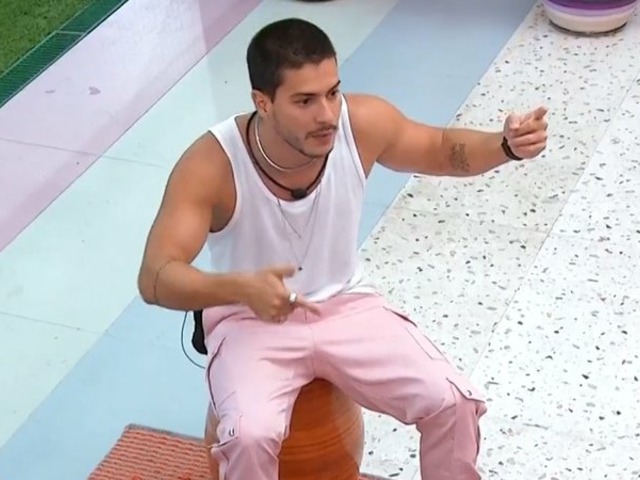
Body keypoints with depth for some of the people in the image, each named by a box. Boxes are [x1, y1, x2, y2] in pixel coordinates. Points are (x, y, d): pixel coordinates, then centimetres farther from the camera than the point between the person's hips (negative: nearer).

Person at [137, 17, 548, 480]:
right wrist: (241, 288, -51)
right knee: (251, 435, -30)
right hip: (250, 320, -3)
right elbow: (155, 278, -32)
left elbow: (442, 149, 3)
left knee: (453, 402, -13)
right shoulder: (211, 164, -28)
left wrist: (506, 145, -18)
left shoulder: (363, 123, -18)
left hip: (346, 304, 3)